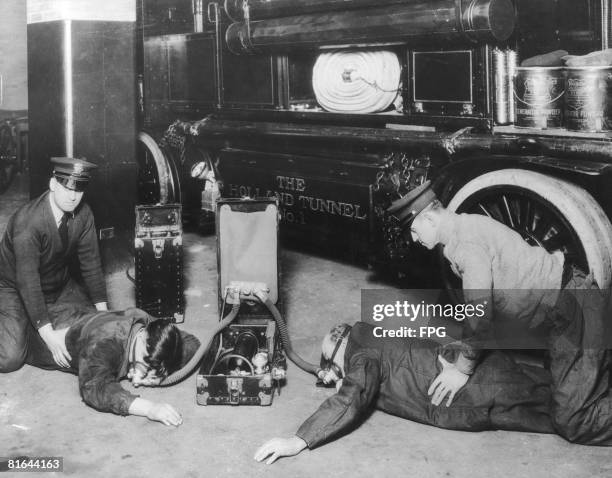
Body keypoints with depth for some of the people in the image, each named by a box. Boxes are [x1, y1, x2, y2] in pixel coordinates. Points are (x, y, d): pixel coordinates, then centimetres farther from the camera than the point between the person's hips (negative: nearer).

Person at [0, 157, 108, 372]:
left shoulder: (83, 214, -13)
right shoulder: (27, 222, -32)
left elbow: (90, 261, -5)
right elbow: (27, 282, -35)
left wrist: (102, 309, -10)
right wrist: (48, 334, -40)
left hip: (60, 285, 6)